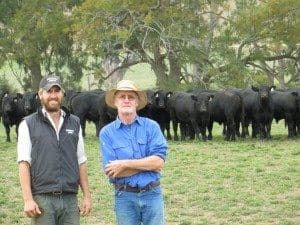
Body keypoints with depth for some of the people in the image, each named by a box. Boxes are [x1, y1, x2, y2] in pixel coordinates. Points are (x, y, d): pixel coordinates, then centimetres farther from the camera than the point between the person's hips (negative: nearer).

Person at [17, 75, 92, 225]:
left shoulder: (74, 123, 14)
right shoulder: (29, 124, 4)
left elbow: (81, 162, 15)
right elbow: (24, 163, -3)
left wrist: (86, 195, 9)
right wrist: (28, 200, -12)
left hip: (70, 199, 3)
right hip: (42, 199, -3)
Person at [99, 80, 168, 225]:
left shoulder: (151, 126, 2)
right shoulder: (107, 132, 0)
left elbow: (159, 161, -10)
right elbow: (111, 171, -9)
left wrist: (125, 164, -14)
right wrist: (147, 164, -10)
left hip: (152, 194, 0)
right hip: (125, 196, 0)